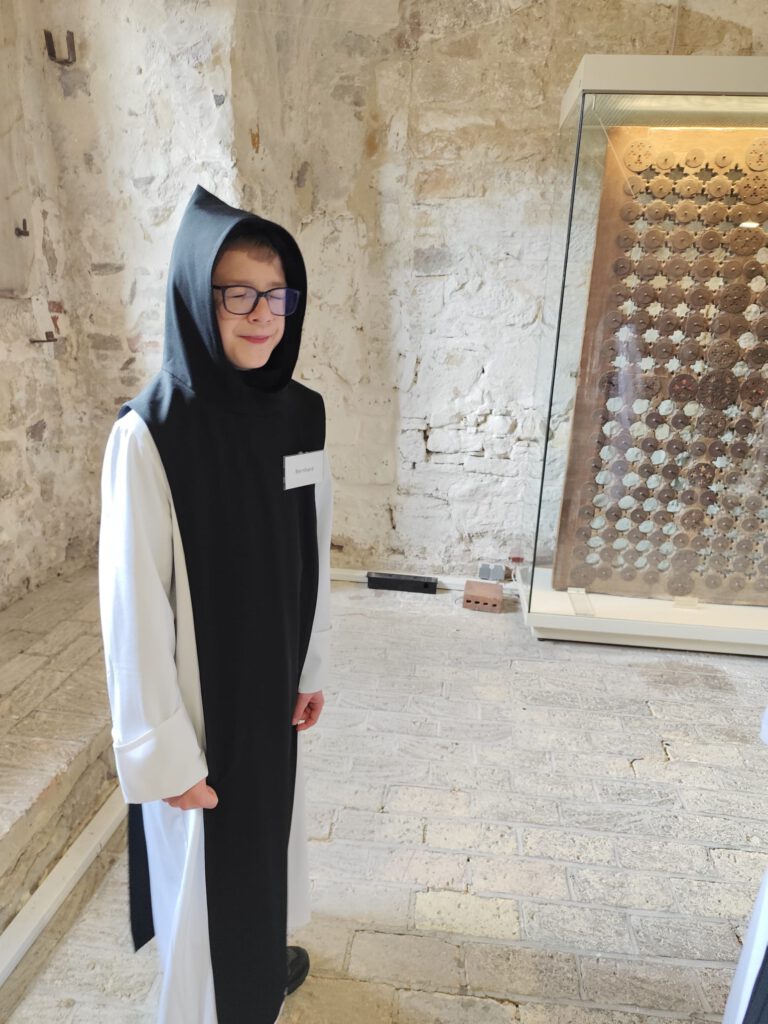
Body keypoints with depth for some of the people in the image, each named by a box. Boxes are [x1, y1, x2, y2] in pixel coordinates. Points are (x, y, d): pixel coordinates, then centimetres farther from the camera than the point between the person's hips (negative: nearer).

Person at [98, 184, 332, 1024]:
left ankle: (266, 953, 58)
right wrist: (161, 754, -14)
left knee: (270, 826, 28)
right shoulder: (150, 434, -22)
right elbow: (133, 606, -19)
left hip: (273, 684, 6)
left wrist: (313, 665, 10)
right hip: (200, 697, -6)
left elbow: (312, 554, 3)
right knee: (207, 860, 16)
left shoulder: (301, 414, -5)